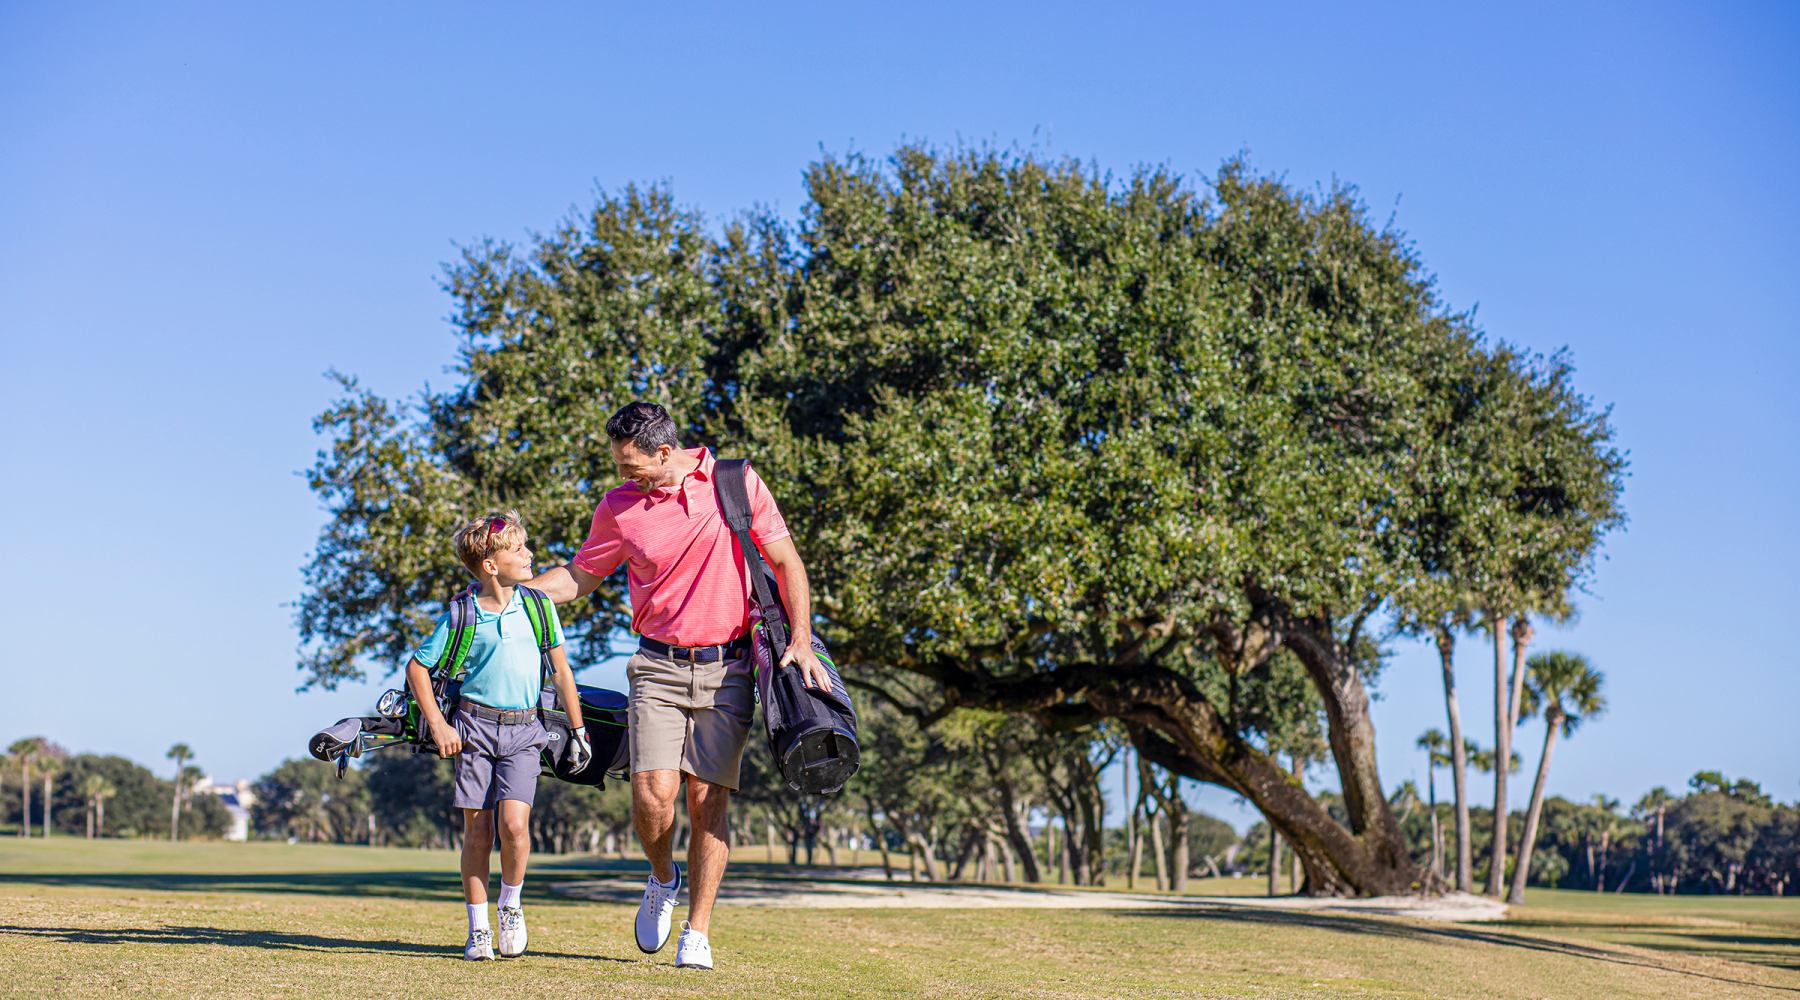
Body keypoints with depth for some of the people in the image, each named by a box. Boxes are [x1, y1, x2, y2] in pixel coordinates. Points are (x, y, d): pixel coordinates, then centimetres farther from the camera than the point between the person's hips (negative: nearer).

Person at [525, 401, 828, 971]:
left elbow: (785, 562, 4)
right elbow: (579, 577, 15)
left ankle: (697, 934, 6)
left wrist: (800, 641, -5)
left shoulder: (737, 484, -1)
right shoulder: (618, 507, 3)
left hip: (726, 671, -1)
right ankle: (662, 880, 19)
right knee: (653, 793, -13)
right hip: (658, 669, 1)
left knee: (709, 802, -4)